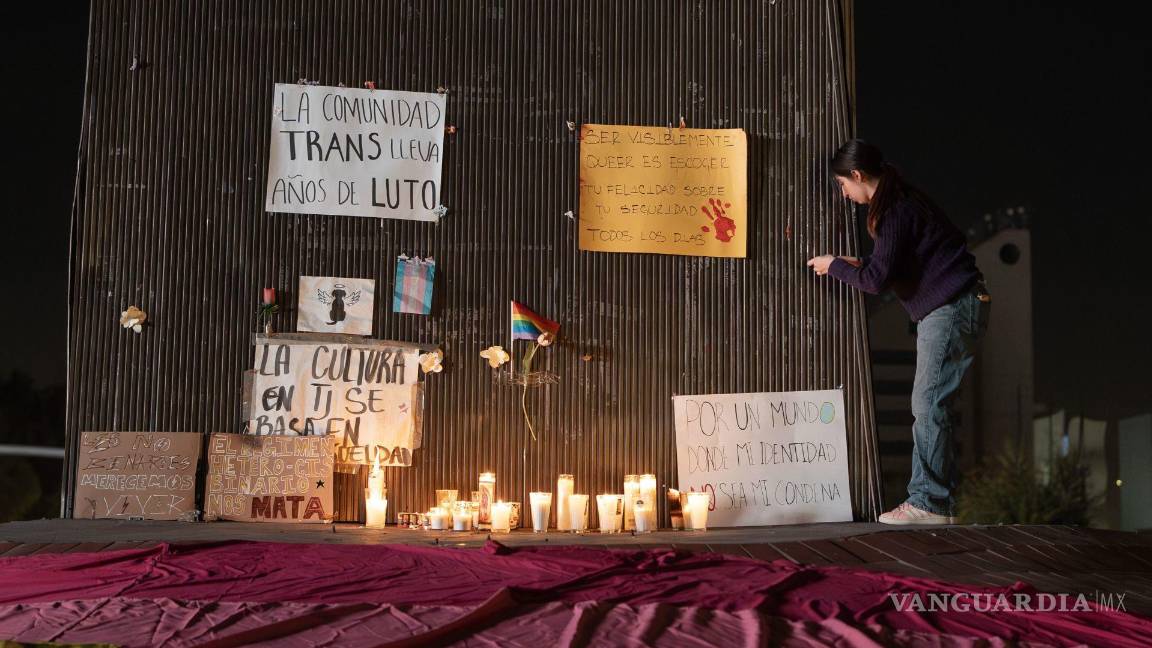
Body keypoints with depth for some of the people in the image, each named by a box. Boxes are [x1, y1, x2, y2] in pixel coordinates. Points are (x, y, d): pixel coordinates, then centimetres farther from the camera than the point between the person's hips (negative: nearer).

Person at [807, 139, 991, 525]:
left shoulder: (895, 211, -15)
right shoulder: (901, 202, 17)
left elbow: (877, 280, -17)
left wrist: (834, 266, -2)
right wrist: (857, 263, 17)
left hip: (952, 310, -11)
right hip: (945, 309, 11)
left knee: (928, 407, -10)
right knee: (932, 408, 8)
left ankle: (929, 503, -8)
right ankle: (938, 503, 9)